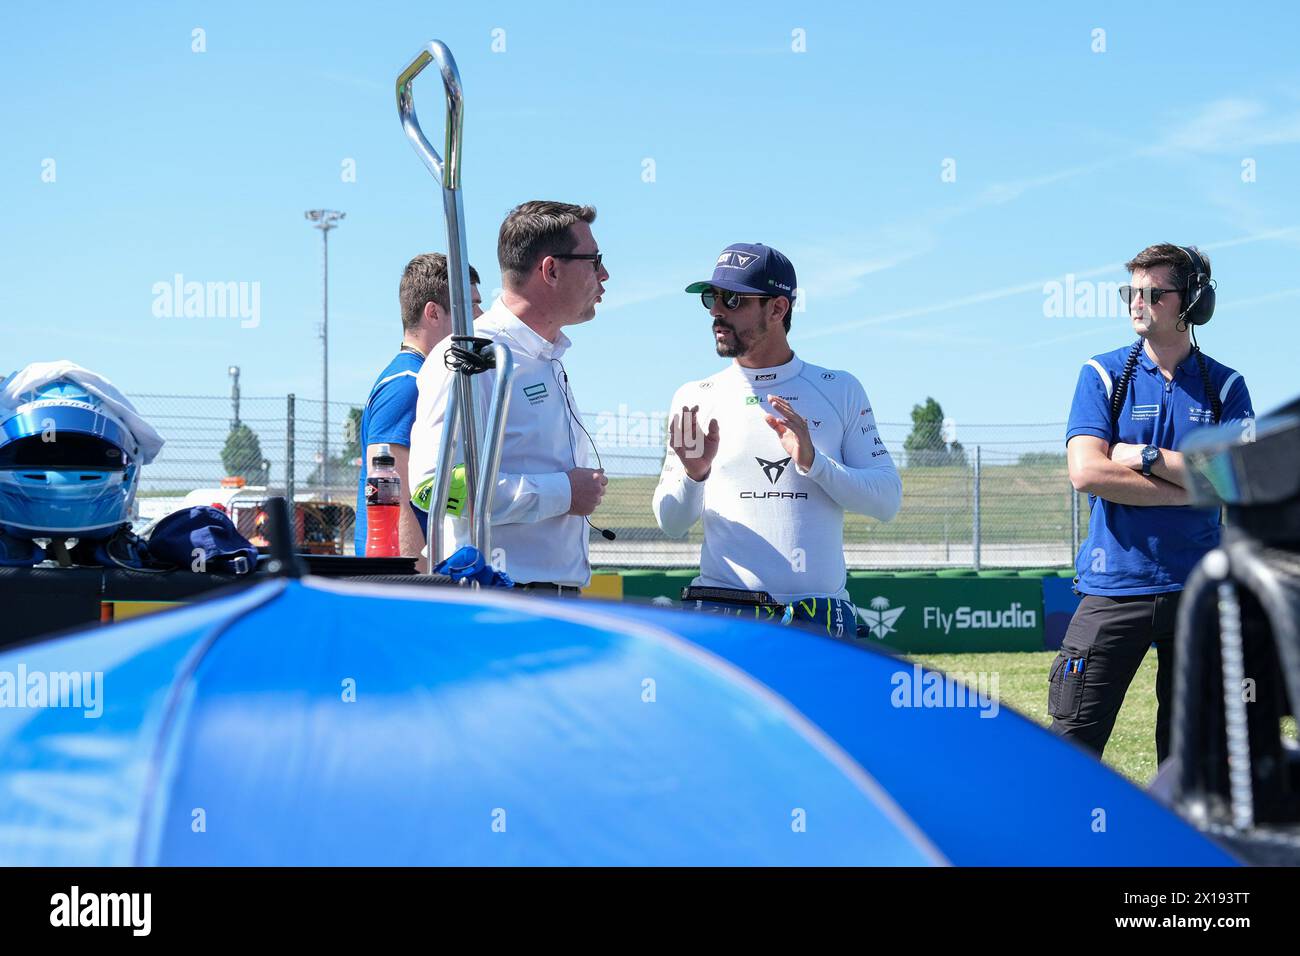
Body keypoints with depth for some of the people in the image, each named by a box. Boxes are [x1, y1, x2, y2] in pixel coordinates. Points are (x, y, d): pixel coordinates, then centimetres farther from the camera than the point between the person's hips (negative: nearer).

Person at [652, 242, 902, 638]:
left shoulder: (841, 391, 9)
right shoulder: (694, 398, 10)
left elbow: (887, 501, 1)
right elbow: (671, 524, 7)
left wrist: (812, 461, -12)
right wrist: (692, 475, -14)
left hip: (820, 617, 0)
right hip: (722, 610, 0)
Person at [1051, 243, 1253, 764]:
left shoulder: (1225, 387, 7)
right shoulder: (1104, 374, 3)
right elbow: (1086, 472, -11)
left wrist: (1147, 456, -12)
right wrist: (1187, 489, -10)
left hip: (1197, 590, 2)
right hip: (1115, 587, -2)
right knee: (1074, 741, -6)